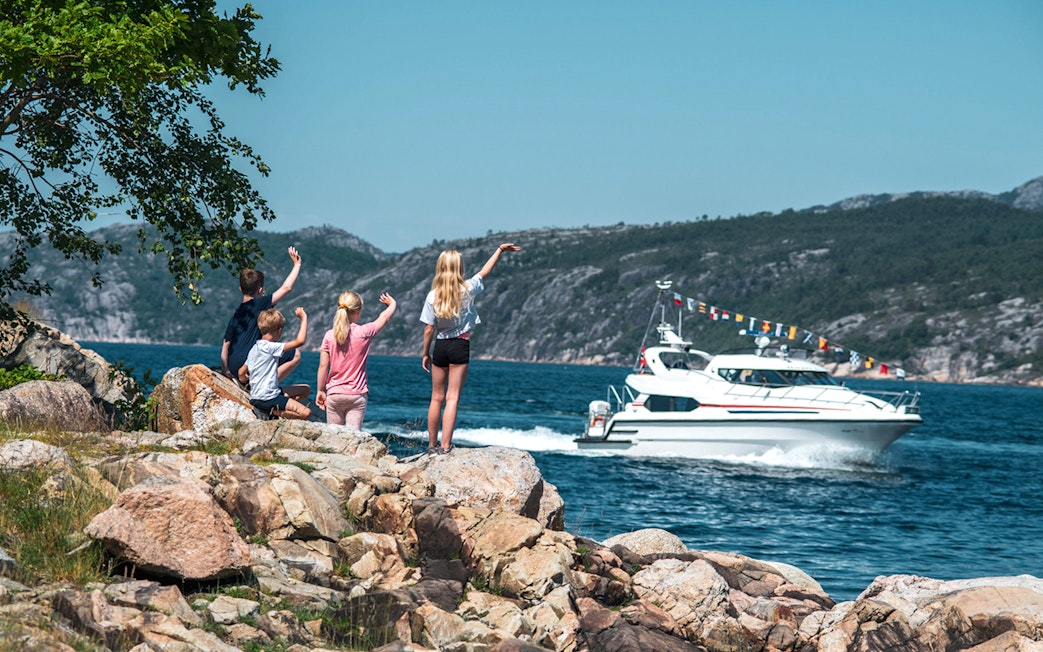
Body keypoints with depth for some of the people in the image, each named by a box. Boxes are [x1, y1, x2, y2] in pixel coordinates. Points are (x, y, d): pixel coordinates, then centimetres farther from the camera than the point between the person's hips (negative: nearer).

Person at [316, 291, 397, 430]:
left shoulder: (329, 335, -4)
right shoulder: (364, 332, -7)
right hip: (357, 395, -1)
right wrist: (392, 304, 31)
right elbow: (384, 318, 11)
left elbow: (323, 366, -2)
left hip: (334, 394, 2)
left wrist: (320, 390, 9)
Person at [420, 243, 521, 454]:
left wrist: (425, 353, 8)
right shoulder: (467, 290, -7)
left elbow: (429, 329, -3)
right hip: (460, 346, -2)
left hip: (440, 347, 2)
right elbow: (485, 271, 9)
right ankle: (445, 446, -10)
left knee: (437, 398, 12)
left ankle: (432, 445, 18)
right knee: (452, 398, -3)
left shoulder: (433, 296, -5)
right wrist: (500, 249, 21)